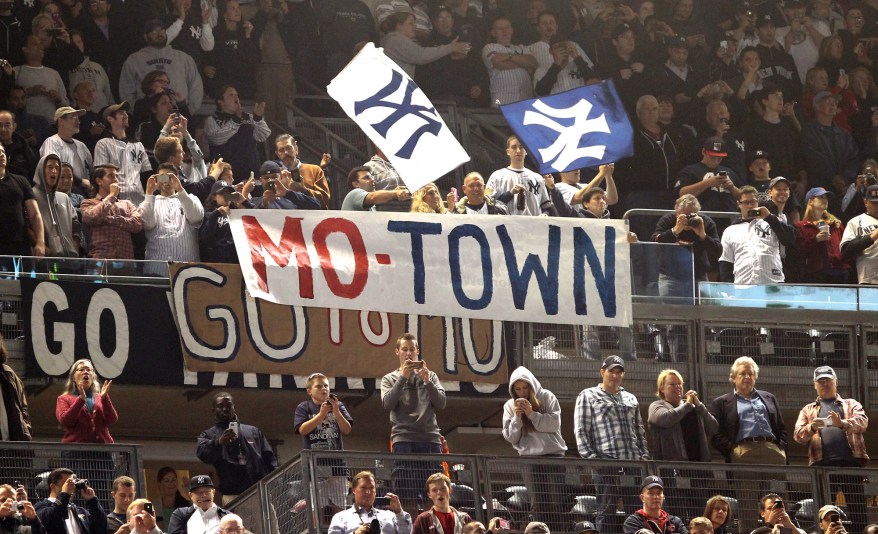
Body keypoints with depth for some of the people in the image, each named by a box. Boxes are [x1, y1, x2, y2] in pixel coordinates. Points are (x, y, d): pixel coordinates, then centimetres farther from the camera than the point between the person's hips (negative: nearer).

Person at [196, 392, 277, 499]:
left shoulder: (253, 431, 21)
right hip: (232, 496, -2)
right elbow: (203, 454, -9)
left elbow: (269, 458, 18)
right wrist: (219, 442, -31)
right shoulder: (209, 435, 13)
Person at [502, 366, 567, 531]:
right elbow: (511, 437, 5)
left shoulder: (547, 397, 4)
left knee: (556, 502, -4)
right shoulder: (510, 406, 9)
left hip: (553, 454, -1)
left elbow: (554, 424, -7)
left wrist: (532, 413, -14)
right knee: (538, 504, -5)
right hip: (529, 457, 1)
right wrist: (517, 417, -10)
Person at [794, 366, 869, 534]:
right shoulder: (808, 410, 23)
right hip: (822, 463, 1)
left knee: (857, 510, -7)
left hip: (851, 461, -1)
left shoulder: (851, 405, 20)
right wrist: (811, 428, -14)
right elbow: (798, 435, 10)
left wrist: (843, 423, -23)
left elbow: (862, 422, 0)